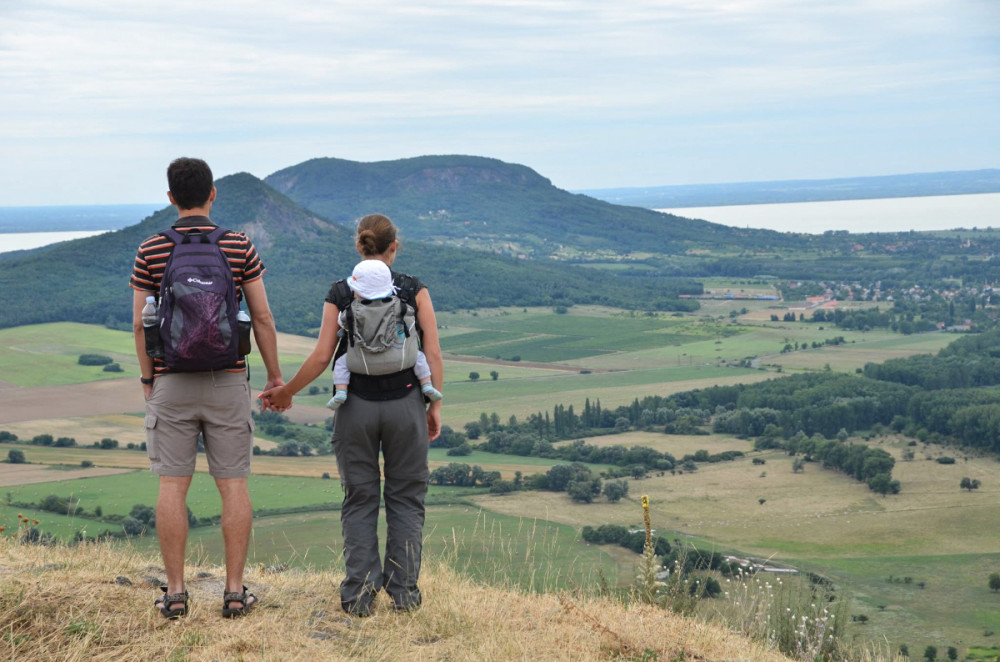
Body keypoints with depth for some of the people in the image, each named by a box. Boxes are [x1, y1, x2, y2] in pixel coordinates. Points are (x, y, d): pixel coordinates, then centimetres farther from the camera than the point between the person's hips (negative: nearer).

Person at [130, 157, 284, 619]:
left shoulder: (150, 252, -2)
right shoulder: (239, 247, -2)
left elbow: (141, 323, -1)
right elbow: (262, 317, -2)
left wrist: (147, 378, 12)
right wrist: (275, 377, 7)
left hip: (172, 383, 0)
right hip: (228, 382, 0)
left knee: (172, 486, 4)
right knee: (233, 485, 5)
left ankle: (175, 593, 6)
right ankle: (234, 591, 6)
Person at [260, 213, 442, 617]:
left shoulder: (340, 293, 1)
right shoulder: (414, 290, 0)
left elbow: (322, 357, -4)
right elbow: (433, 354, -5)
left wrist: (285, 392, 9)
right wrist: (435, 406, 3)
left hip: (356, 406, 1)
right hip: (405, 404, 0)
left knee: (360, 500, 8)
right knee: (405, 499, 9)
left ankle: (359, 595, 5)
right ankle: (403, 591, 8)